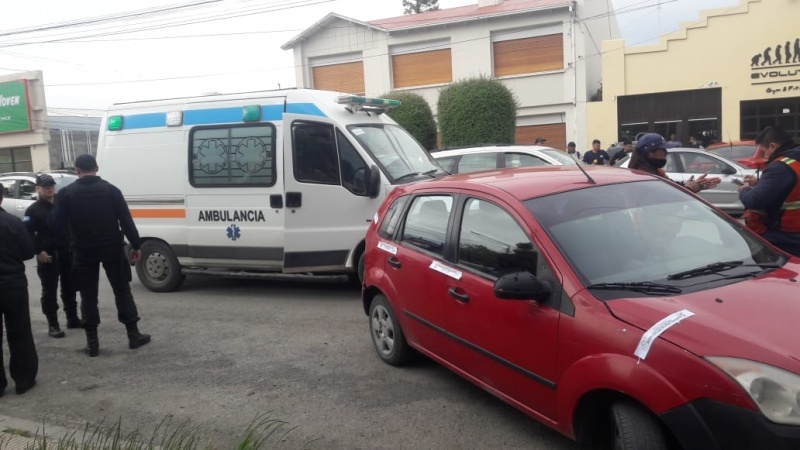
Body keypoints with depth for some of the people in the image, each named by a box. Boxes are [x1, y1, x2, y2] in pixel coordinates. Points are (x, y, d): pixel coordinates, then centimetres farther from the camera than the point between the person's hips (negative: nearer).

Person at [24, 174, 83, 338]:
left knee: (69, 287, 13)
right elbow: (28, 233, -8)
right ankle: (53, 325, 6)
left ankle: (72, 318, 25)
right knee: (49, 291, -1)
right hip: (48, 255, -4)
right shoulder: (33, 210, -3)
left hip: (67, 252, 4)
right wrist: (38, 251, -16)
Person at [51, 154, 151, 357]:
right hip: (111, 248, 0)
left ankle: (92, 342, 11)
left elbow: (58, 223, -2)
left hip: (83, 251, 0)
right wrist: (136, 245, -1)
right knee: (122, 291, 10)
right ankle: (133, 335, 12)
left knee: (88, 296, 9)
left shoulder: (67, 193, -3)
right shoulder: (110, 189, -4)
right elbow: (126, 220, -7)